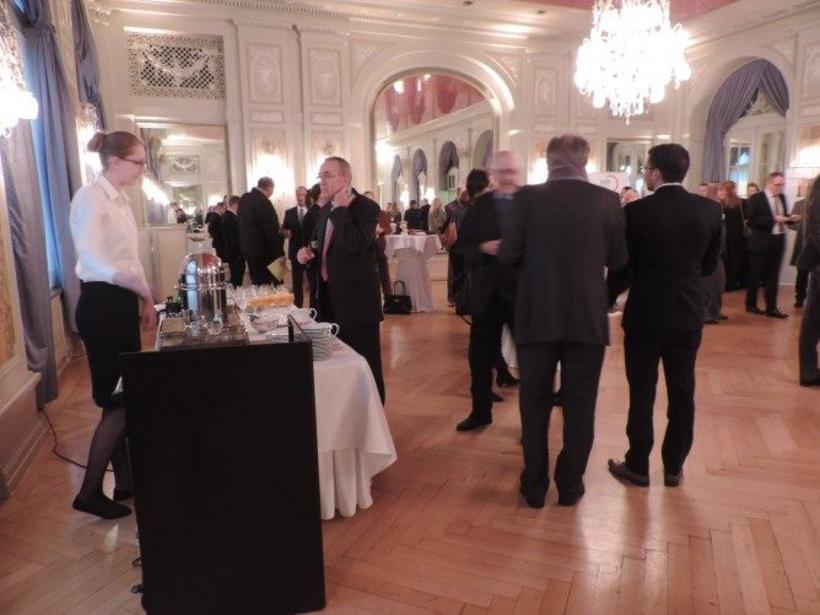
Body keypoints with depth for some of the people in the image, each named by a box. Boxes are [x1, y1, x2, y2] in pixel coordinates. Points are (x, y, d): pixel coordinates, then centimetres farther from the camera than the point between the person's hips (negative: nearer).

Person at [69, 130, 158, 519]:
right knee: (116, 400, -2)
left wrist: (145, 299, 13)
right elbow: (94, 260, -26)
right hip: (101, 304, -9)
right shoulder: (91, 197, -14)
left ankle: (125, 480, 27)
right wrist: (145, 290, -22)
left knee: (125, 396, 14)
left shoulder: (119, 199, 13)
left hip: (122, 303, 9)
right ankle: (89, 493, 14)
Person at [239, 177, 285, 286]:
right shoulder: (264, 202, -20)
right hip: (262, 249, -9)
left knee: (256, 282, 15)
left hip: (248, 247, 9)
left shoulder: (244, 198, 7)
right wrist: (280, 254, -15)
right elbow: (271, 231, -20)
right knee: (263, 284, -2)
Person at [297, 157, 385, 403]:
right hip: (330, 297, 8)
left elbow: (356, 245, -29)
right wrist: (309, 253, 2)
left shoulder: (367, 208, -13)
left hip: (356, 300, -8)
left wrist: (340, 209, -22)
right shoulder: (326, 209, 11)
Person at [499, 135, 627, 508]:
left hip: (537, 317, 0)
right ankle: (570, 485, 25)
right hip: (588, 318, 1)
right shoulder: (607, 200, -3)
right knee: (579, 406, 13)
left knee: (535, 405, 13)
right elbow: (618, 260, 3)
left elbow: (507, 256, -5)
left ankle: (534, 486, 23)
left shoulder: (527, 197, -6)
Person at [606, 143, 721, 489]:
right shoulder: (710, 210, -2)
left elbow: (622, 268, -8)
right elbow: (709, 266, 7)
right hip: (689, 316, 3)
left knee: (642, 393, 8)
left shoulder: (636, 211, -14)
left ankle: (637, 466, 19)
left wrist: (607, 301, 9)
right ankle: (674, 467, 25)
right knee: (682, 393, 14)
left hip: (644, 316, -3)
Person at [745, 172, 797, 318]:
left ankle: (771, 308, 11)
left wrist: (792, 218, -4)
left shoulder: (782, 198, 10)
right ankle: (751, 304, 19)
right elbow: (752, 220, -17)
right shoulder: (756, 198, -9)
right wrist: (773, 219, -22)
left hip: (778, 241, 6)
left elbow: (784, 216, 18)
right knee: (755, 275, 6)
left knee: (773, 276, 7)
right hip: (761, 242, -5)